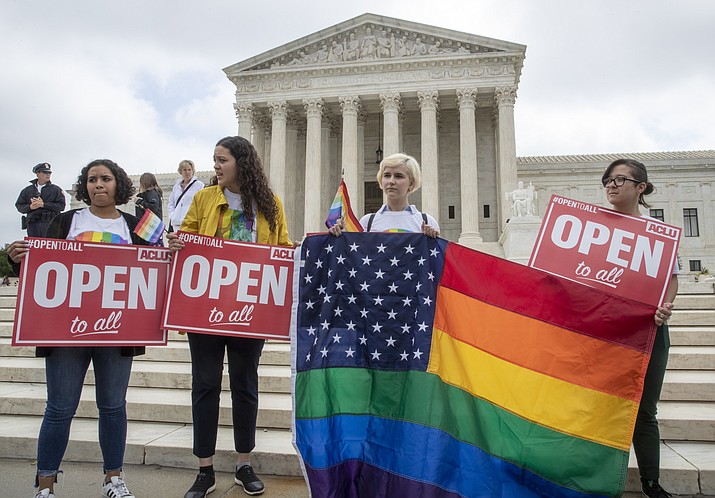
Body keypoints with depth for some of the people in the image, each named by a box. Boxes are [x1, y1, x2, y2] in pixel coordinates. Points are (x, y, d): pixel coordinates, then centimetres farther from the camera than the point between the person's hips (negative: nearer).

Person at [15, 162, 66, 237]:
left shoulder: (56, 189, 8)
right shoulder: (27, 190, 17)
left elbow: (61, 206, -3)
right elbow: (19, 205, 14)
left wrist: (43, 204, -10)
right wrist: (30, 207, -6)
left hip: (50, 224, -3)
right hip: (33, 225, 3)